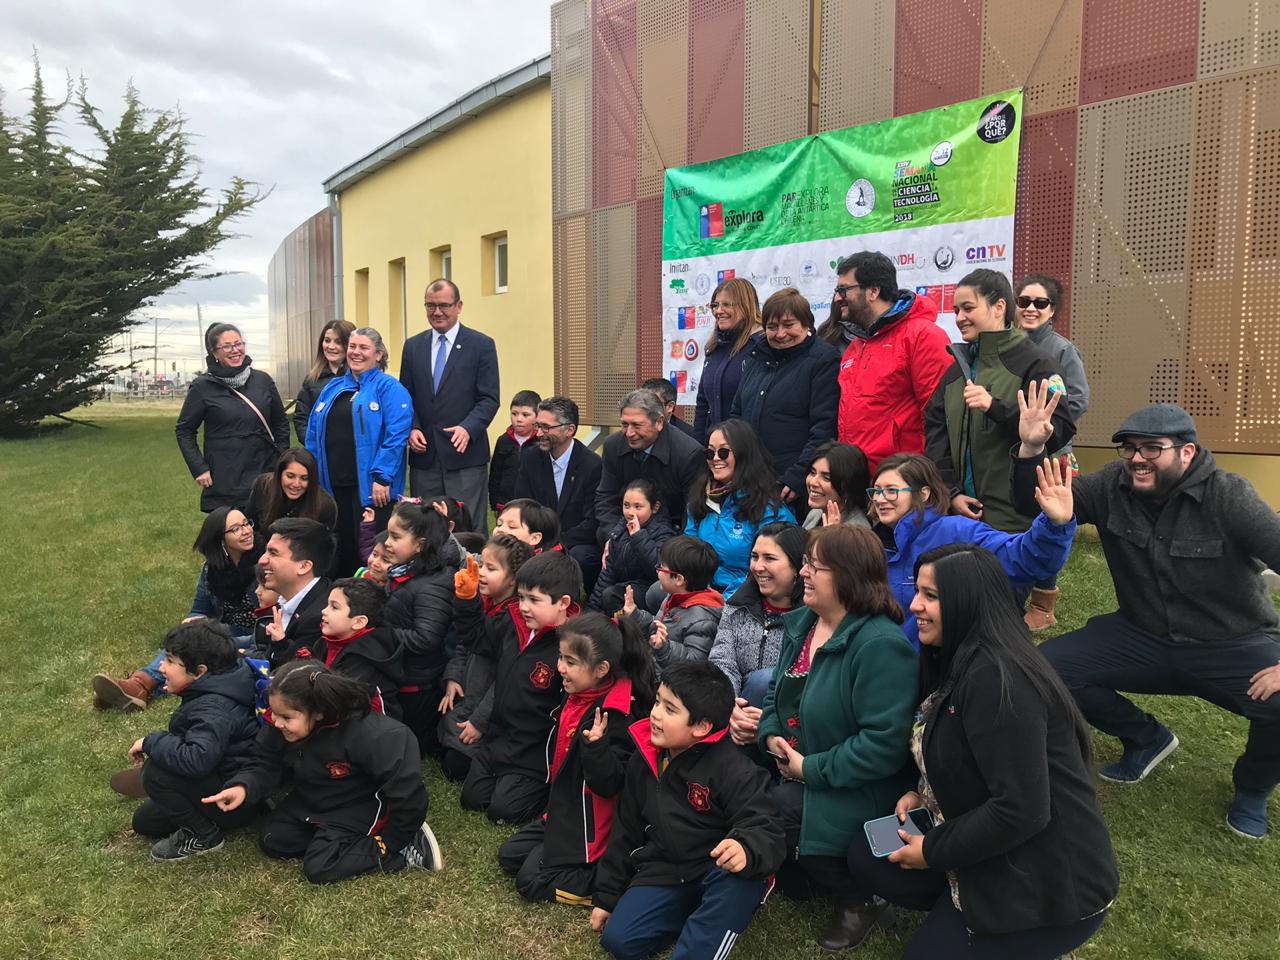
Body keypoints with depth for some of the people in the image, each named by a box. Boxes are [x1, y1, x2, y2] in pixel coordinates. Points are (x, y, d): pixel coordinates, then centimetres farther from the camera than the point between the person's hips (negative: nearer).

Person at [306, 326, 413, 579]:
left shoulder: (389, 388, -3)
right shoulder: (332, 388, 16)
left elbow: (396, 435, -13)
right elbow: (313, 433, 17)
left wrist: (382, 477, -19)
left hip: (370, 487, -6)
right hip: (333, 485, 6)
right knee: (341, 549, 13)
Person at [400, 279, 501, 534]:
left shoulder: (482, 345, 1)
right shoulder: (412, 346, 12)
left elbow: (489, 398, -4)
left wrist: (468, 428, -21)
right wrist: (412, 429, -5)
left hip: (466, 455, -3)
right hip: (424, 455, 4)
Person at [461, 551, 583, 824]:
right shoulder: (514, 630, -1)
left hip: (535, 752, -7)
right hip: (499, 738, 7)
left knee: (503, 809, -6)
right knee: (471, 798, 10)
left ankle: (556, 788, 13)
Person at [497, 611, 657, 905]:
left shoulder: (616, 715, -28)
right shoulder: (576, 696, -2)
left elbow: (610, 783, -32)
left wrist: (596, 745, -45)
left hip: (590, 824, -9)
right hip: (563, 814, 9)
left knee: (531, 881, -7)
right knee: (509, 856, 16)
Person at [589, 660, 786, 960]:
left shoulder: (734, 769, -19)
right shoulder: (643, 760, 1)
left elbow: (768, 833, -25)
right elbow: (626, 831, 11)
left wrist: (747, 850, -50)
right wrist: (606, 896, 13)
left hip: (718, 873, -5)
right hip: (664, 872, 5)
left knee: (742, 873, -38)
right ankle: (704, 919, 2)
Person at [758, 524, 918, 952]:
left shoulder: (880, 644, -24)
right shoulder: (801, 622, 4)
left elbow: (885, 743, -28)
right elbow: (777, 693, 14)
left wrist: (810, 770, -22)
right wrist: (772, 736, -7)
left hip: (847, 791, -8)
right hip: (791, 775, 8)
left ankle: (854, 890, 3)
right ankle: (801, 873, 18)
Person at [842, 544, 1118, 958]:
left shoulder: (997, 678, -26)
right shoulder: (962, 660, 5)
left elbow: (1022, 811, -28)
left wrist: (933, 851, -16)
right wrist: (925, 794, 1)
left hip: (1051, 887, -9)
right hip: (1000, 863, 9)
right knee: (866, 857, 3)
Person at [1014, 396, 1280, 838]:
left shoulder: (1228, 496, -19)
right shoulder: (1112, 485, -8)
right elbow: (1039, 508, -5)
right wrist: (1031, 449, -23)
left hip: (1232, 647, -3)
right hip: (1143, 638, 4)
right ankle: (1146, 738, 15)